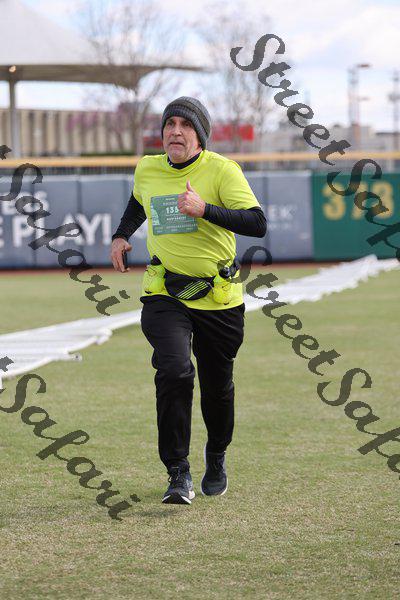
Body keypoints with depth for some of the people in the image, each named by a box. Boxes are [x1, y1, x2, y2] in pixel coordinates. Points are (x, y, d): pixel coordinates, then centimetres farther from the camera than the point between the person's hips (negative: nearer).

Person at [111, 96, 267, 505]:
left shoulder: (221, 170, -11)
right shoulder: (147, 170, 4)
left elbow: (257, 224, -22)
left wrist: (204, 209, -32)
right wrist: (121, 235, 16)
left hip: (219, 298, -1)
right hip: (164, 295, 1)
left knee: (218, 387, 11)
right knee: (174, 371, -23)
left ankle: (217, 456, 42)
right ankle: (179, 475, -19)